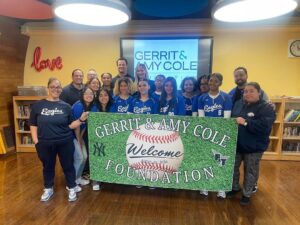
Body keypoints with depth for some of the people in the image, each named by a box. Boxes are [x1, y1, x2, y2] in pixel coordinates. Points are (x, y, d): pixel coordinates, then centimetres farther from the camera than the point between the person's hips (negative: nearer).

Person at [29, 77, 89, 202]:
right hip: (44, 144, 1)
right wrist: (35, 140, -2)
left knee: (68, 165, 11)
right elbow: (33, 124, 3)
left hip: (65, 142, 0)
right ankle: (48, 189, 41)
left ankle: (71, 188, 31)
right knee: (48, 167, 18)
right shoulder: (38, 105, -2)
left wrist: (81, 119, -13)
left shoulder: (65, 106, -1)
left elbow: (70, 125, 0)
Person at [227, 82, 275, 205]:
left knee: (250, 172, 11)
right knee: (233, 168, 16)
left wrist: (246, 122, -31)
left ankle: (247, 194, 30)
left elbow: (265, 126, -25)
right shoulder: (241, 105, 7)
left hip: (254, 147, -5)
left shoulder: (266, 108, -11)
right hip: (237, 145, 5)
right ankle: (235, 188, 38)